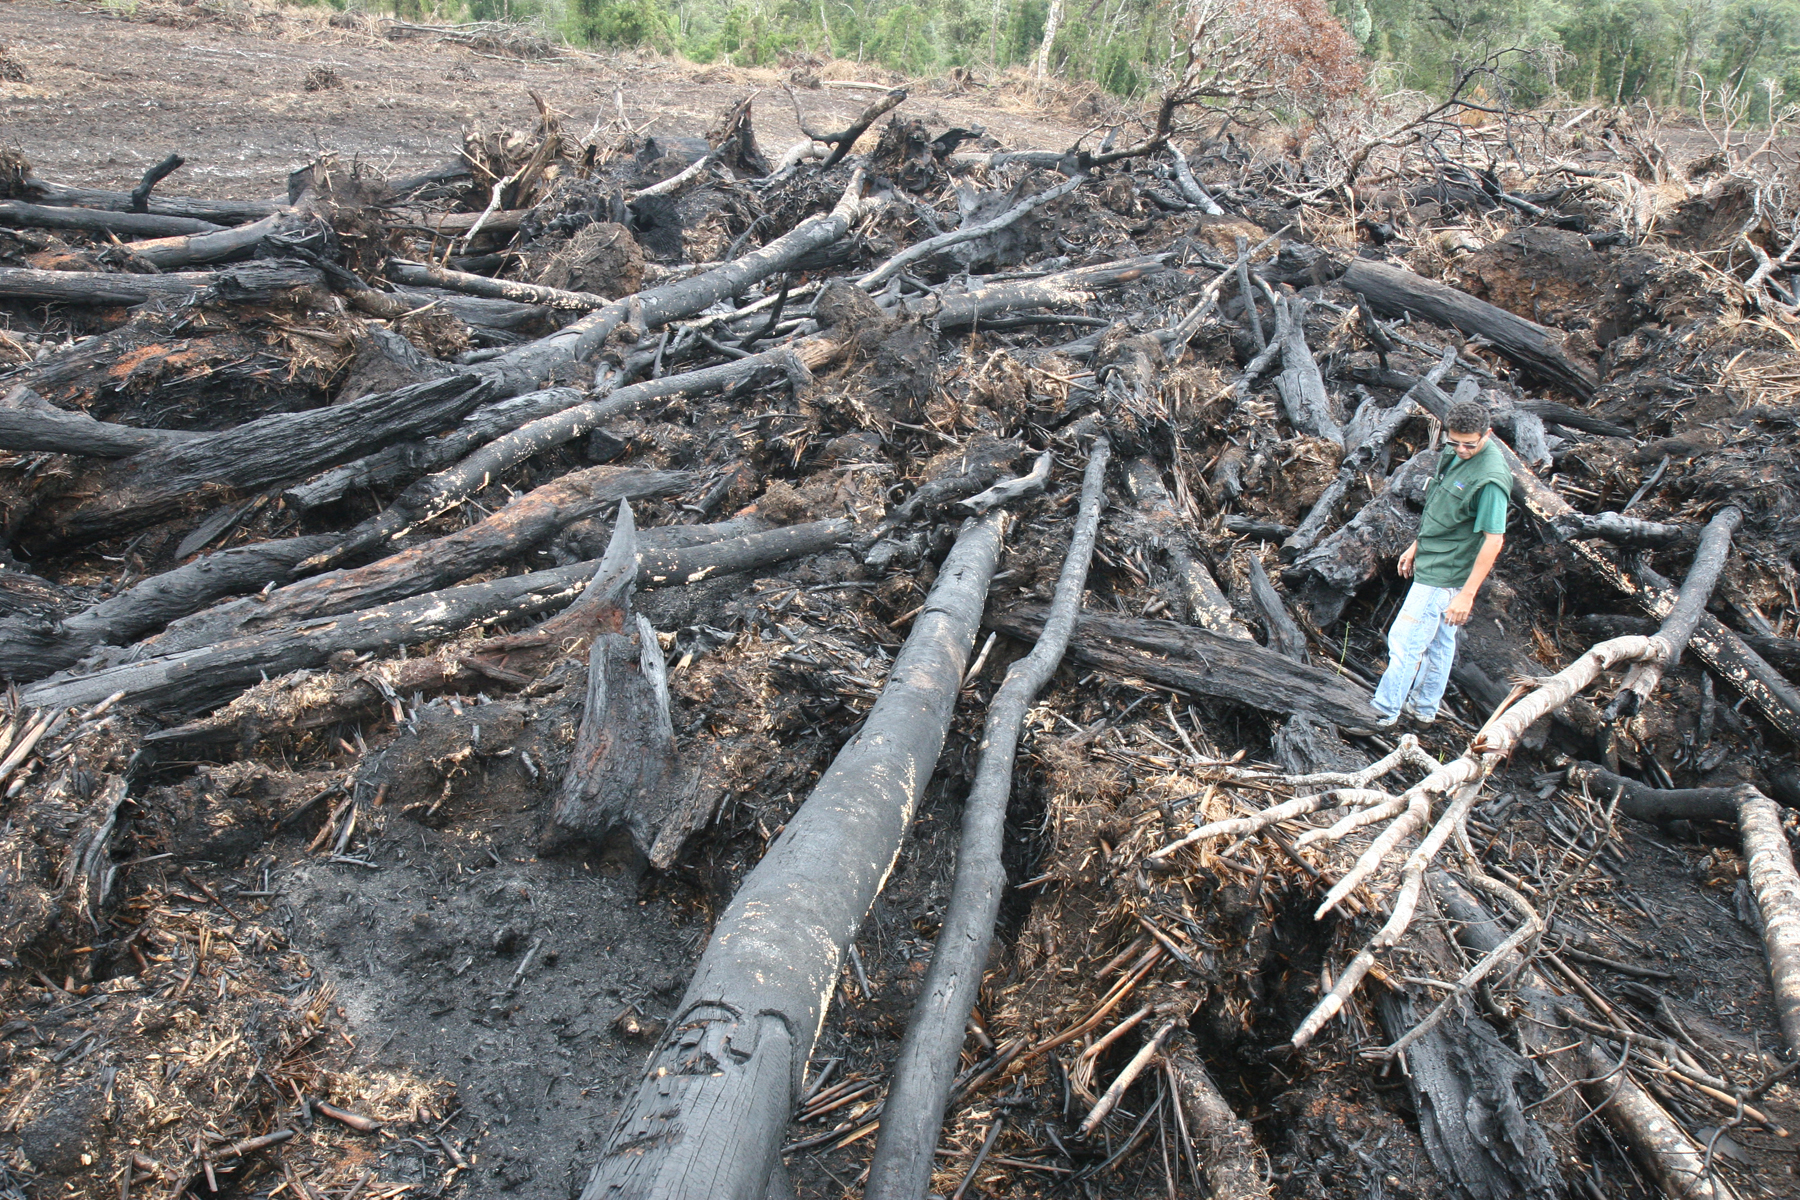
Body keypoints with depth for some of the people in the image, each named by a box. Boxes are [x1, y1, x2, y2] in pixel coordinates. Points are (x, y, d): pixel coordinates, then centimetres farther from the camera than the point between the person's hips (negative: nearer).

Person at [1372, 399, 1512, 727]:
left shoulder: (1490, 478, -25)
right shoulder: (1455, 454, 2)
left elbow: (1493, 540, -25)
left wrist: (1468, 593, -25)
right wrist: (1417, 545, 23)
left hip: (1443, 575, -9)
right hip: (1432, 561, 9)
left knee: (1404, 640, -3)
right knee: (1439, 640, 20)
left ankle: (1384, 712, 8)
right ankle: (1424, 708, 32)